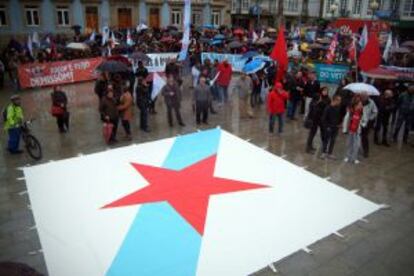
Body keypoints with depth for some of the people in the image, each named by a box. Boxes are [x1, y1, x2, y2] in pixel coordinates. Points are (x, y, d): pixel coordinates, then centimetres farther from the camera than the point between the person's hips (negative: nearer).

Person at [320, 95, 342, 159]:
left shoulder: (339, 108, -3)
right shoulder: (328, 108, -17)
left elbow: (340, 116, 12)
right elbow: (323, 118, -12)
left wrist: (339, 123, 3)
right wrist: (326, 126, -14)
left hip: (335, 127, 5)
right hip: (329, 127, -5)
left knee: (332, 141, 11)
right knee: (326, 140, 8)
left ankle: (329, 153, 22)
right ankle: (324, 153, 22)